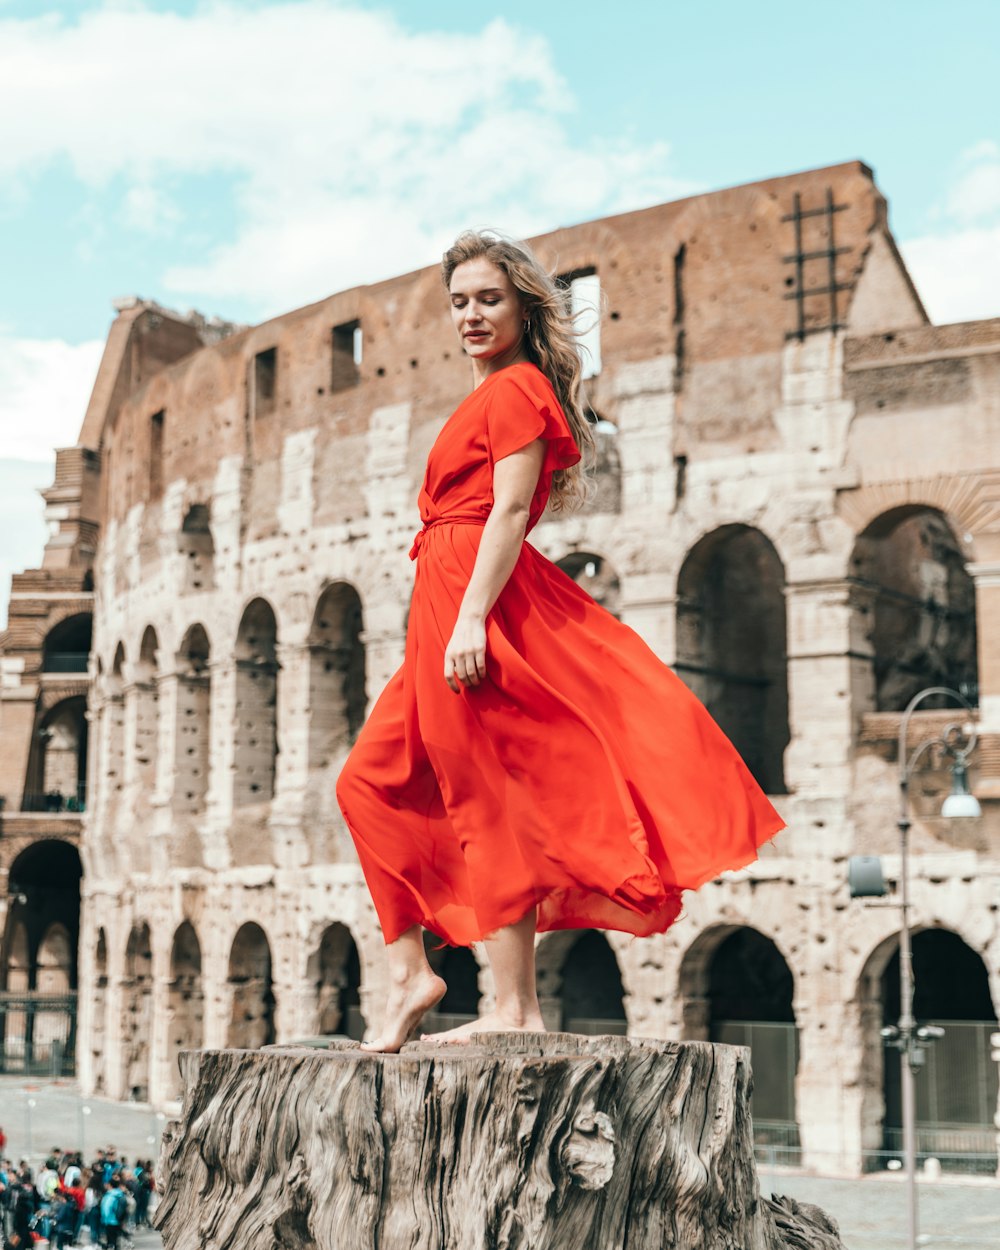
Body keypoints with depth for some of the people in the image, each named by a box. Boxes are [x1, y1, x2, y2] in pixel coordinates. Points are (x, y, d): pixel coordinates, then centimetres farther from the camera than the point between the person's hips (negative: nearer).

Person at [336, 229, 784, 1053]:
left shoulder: (516, 388, -6)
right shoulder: (495, 395, 23)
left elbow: (510, 512, -16)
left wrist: (471, 617, -25)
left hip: (475, 596, -10)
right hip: (449, 605, 10)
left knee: (489, 799, -8)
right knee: (375, 782, 10)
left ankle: (515, 1006, -3)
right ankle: (410, 972, 10)